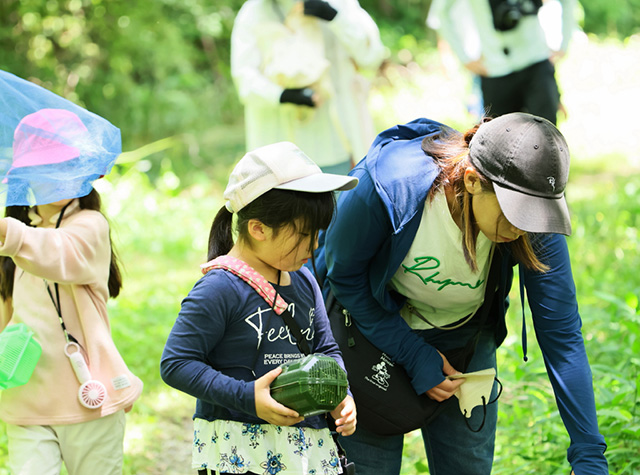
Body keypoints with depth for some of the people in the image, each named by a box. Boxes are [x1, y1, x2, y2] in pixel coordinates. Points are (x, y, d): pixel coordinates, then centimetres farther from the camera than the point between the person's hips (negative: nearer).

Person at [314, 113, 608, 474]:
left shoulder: (534, 223, -27)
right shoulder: (387, 186, -36)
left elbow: (562, 337, -21)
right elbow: (343, 275, -18)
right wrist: (415, 357, -21)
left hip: (464, 342, 3)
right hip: (372, 328, -2)